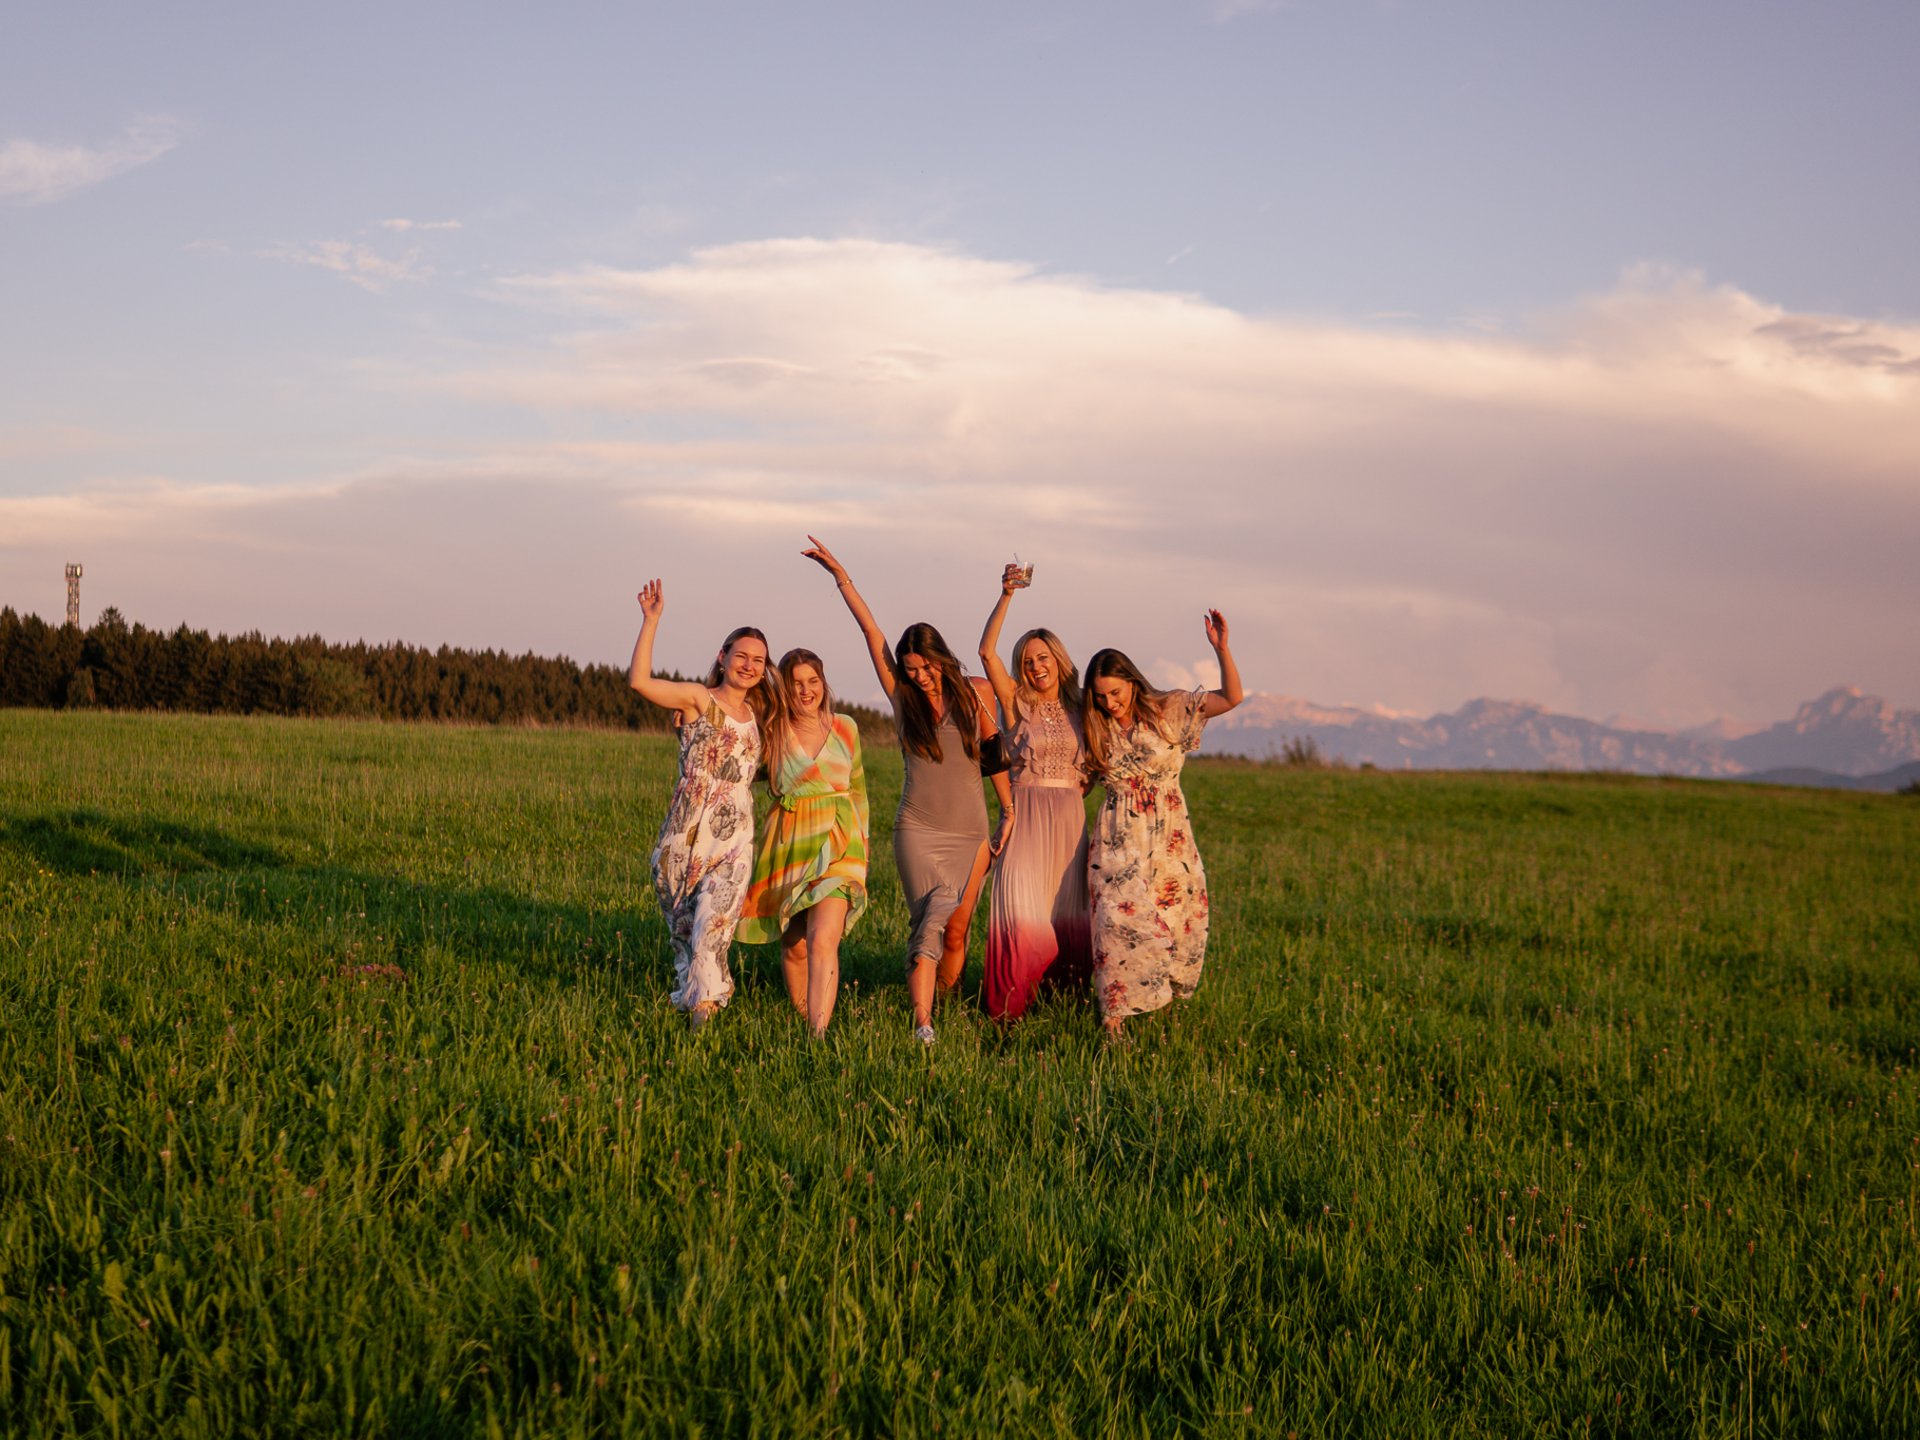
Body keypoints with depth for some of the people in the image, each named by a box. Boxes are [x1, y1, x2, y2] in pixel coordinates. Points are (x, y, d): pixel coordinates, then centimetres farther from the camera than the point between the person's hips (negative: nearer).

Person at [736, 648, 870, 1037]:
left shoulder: (845, 728, 5)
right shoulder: (772, 732, 1)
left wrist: (861, 841, 17)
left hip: (836, 844, -1)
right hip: (788, 845, 1)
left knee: (823, 942, -17)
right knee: (794, 947, 7)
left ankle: (820, 1034, -23)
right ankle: (802, 1019, 25)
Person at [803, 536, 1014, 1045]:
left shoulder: (975, 693, 4)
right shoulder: (903, 696, 2)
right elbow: (870, 629, -1)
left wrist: (1008, 813, 9)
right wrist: (839, 574, -3)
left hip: (970, 831, 1)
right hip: (918, 828, -1)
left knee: (955, 930, 0)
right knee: (934, 915, -18)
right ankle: (921, 1025, -24)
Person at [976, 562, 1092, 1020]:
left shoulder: (1077, 711, 11)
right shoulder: (1016, 704, 1)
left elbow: (1091, 766, 24)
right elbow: (987, 651, -13)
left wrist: (1078, 789, 3)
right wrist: (1006, 596, -20)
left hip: (1070, 820, 3)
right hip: (1026, 817, -3)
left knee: (1066, 913, 4)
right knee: (1022, 912, -10)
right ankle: (1011, 1007, -2)